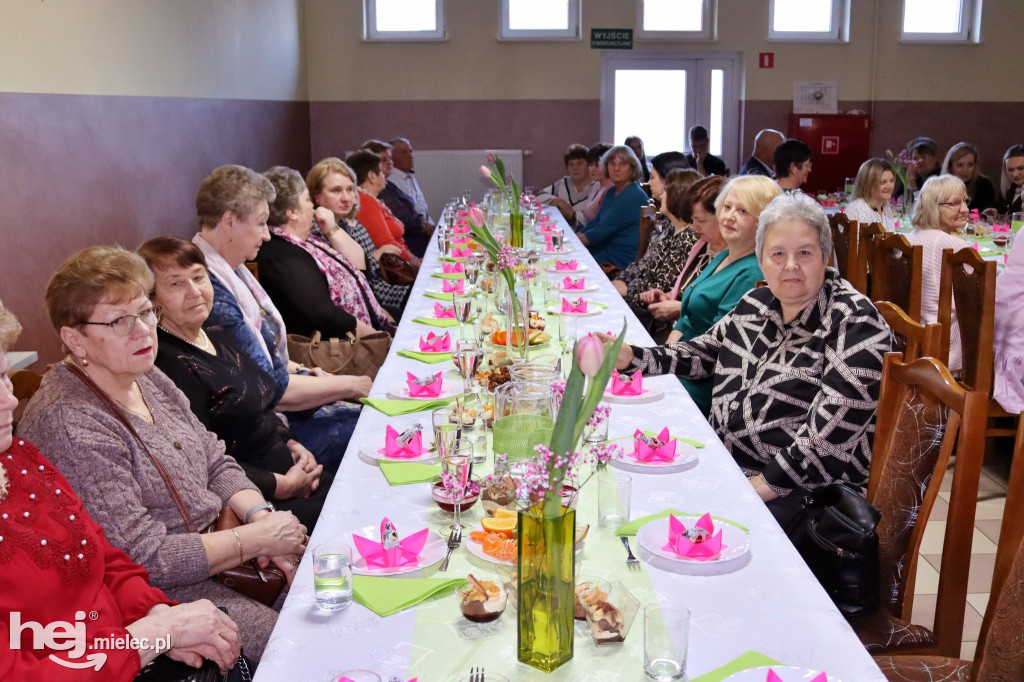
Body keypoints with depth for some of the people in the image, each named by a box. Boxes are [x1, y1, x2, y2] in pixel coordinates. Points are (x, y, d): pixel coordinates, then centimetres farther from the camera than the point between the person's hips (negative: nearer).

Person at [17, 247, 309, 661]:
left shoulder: (146, 377, 5)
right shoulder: (68, 424, -23)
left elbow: (216, 464, 10)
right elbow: (145, 558, -24)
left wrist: (261, 515, -9)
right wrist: (258, 537, -19)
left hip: (216, 540, 9)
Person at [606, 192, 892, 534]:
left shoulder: (853, 323, -15)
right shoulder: (758, 302, 8)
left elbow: (832, 431, -22)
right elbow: (705, 351, 20)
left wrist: (765, 485, -25)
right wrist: (632, 357, 6)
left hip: (801, 490, -7)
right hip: (724, 464, 7)